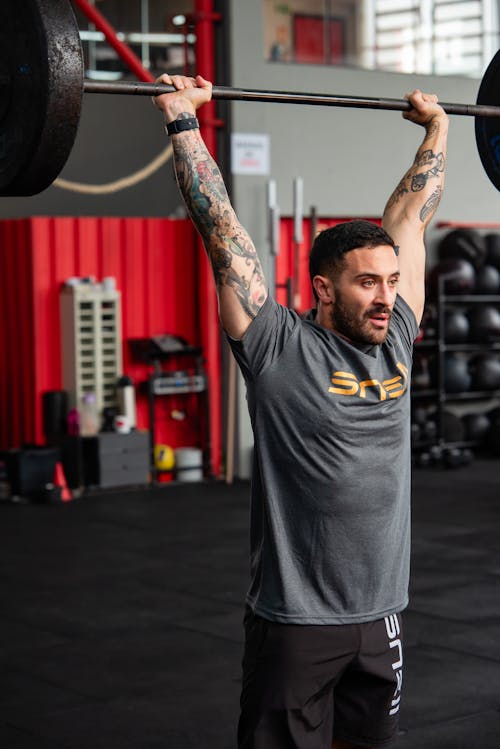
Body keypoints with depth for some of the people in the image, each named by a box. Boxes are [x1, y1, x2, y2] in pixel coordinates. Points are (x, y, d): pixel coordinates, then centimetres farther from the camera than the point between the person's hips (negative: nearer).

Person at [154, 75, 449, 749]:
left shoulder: (395, 337, 4)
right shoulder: (280, 349, -11)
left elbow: (410, 217, 13)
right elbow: (221, 227, -12)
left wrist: (437, 127, 22)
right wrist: (181, 119, -9)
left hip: (380, 614, 6)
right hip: (297, 619, -6)